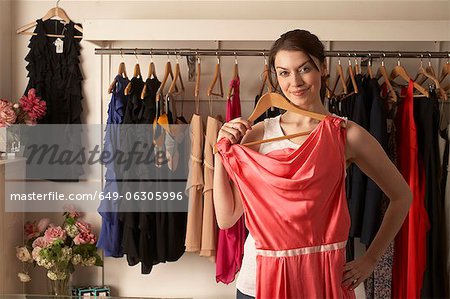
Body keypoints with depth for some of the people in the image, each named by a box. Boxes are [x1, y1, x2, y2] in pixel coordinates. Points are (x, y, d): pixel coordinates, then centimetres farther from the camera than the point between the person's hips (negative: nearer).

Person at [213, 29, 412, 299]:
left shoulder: (347, 134, -5)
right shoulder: (258, 134, -2)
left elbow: (402, 196, 6)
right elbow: (226, 218, -2)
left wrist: (369, 260, 2)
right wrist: (221, 153, -11)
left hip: (323, 277, -1)